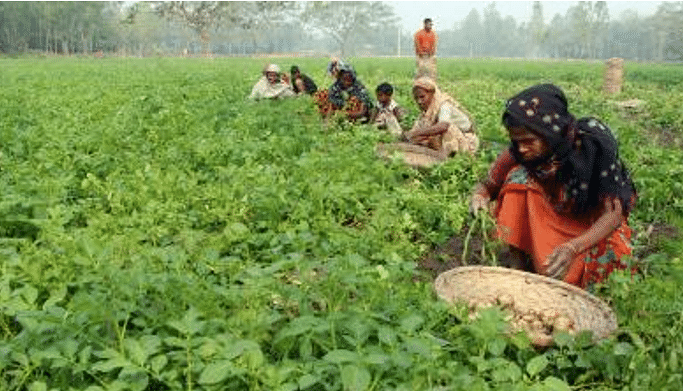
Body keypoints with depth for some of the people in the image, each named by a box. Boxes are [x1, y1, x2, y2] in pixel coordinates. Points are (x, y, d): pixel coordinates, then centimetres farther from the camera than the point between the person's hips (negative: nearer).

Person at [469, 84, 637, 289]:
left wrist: (573, 247, -43)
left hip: (594, 228, -3)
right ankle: (517, 264, -16)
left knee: (560, 275, -31)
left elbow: (613, 214, -26)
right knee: (520, 176, -24)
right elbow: (489, 184, -5)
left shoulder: (593, 147, -27)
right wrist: (480, 195, -32)